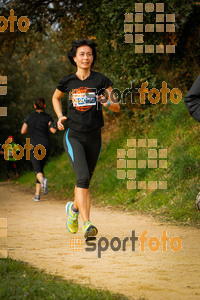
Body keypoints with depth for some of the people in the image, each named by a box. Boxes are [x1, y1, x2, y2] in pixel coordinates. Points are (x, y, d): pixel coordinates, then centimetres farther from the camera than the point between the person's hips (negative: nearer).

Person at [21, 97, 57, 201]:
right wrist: (52, 125, 10)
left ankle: (43, 180, -47)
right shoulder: (47, 117, 2)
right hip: (45, 146, 1)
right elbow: (53, 130, -11)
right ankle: (37, 194, 15)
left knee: (38, 170, -10)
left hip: (34, 147, -1)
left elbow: (23, 131, 8)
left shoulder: (29, 117, 6)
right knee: (40, 168, 17)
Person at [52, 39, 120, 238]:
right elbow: (55, 97, 23)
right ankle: (86, 224, -24)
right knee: (82, 177, -20)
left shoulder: (101, 80, 0)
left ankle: (74, 207, 44)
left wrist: (108, 103, -20)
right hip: (73, 136, -2)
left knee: (86, 180, 13)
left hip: (94, 137, 2)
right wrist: (60, 116, 6)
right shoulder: (67, 81, 2)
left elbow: (117, 108, 3)